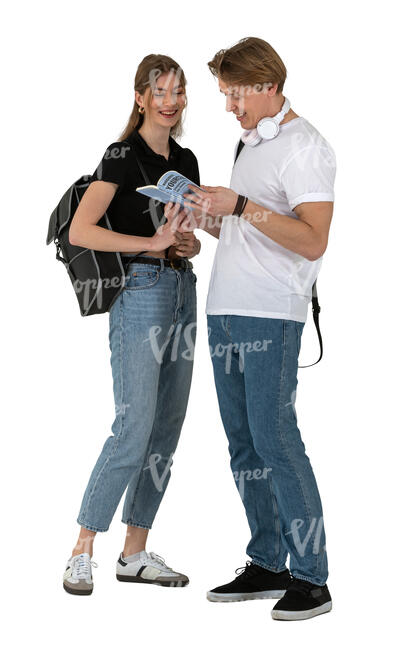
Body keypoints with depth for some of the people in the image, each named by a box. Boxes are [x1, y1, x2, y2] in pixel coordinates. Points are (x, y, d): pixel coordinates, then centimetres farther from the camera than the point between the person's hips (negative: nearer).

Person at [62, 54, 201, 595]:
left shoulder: (186, 160, 14)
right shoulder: (124, 154, -8)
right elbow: (80, 231, -19)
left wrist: (189, 243, 0)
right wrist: (153, 243, -23)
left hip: (183, 292, 8)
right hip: (140, 292, -8)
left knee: (167, 429, 7)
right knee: (134, 427, -12)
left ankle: (135, 554, 15)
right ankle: (82, 553, -2)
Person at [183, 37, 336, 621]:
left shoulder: (304, 146, -6)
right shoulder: (251, 145, 21)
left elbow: (312, 241, -17)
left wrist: (241, 206, -20)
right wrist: (207, 218, 8)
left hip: (271, 317, -9)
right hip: (226, 312, 9)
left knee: (275, 440, -11)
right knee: (244, 443, 9)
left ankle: (311, 578, -3)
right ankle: (266, 566, 17)